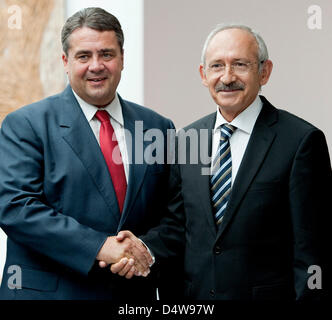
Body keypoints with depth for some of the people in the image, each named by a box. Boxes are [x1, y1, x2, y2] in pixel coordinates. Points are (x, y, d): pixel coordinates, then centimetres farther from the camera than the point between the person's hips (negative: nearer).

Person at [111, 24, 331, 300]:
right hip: (195, 295, 5)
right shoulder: (186, 140, 5)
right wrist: (143, 249, -10)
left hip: (266, 294, -4)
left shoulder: (300, 140, -12)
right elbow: (177, 225, 8)